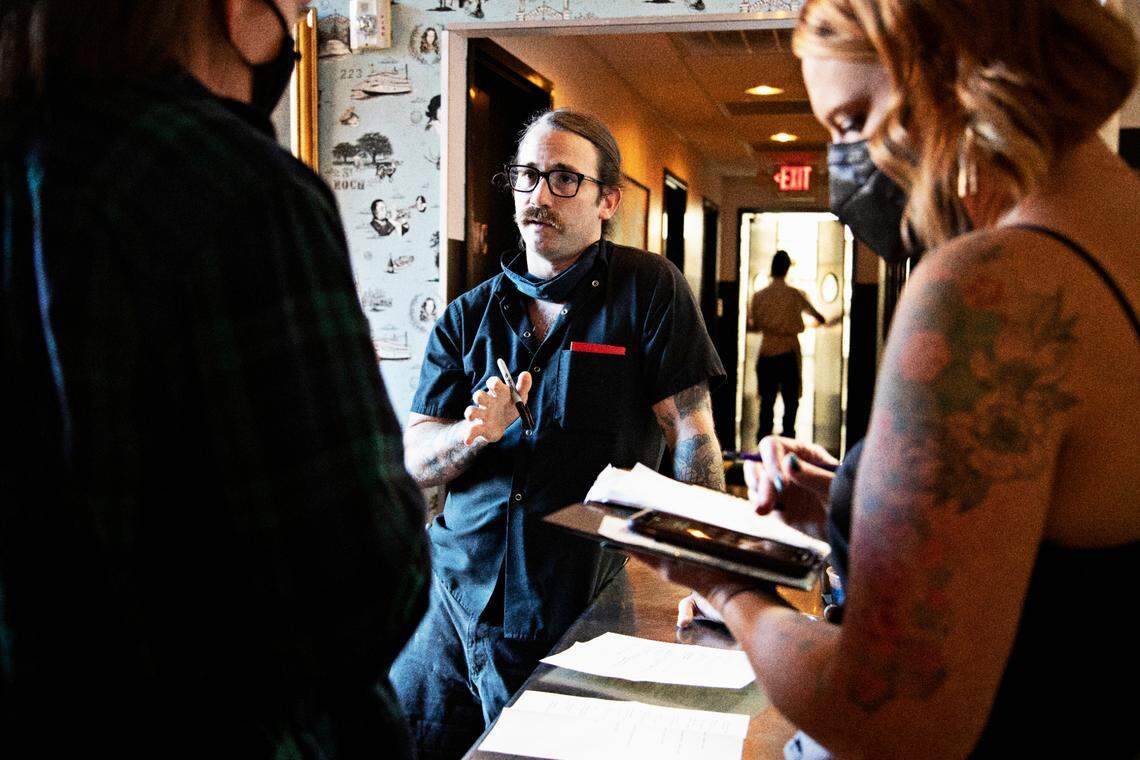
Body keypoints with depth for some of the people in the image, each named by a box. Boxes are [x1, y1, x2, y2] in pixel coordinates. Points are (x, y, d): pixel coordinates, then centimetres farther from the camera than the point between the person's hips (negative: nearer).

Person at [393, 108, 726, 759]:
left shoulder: (649, 288, -3)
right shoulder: (468, 315, 7)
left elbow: (691, 433, -6)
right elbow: (416, 462, 4)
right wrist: (474, 431, -17)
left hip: (575, 613, -3)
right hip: (452, 596, 4)